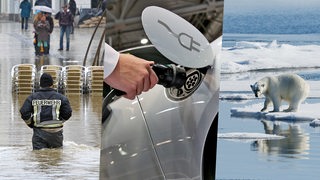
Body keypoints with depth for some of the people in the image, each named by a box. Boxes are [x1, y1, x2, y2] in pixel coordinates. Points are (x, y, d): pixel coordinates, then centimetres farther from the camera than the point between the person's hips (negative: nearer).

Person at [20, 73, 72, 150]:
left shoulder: (32, 97, 3)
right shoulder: (60, 97, 2)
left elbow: (24, 113, -5)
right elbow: (68, 113, -2)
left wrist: (30, 124, 12)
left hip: (39, 133, 0)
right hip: (56, 132, 1)